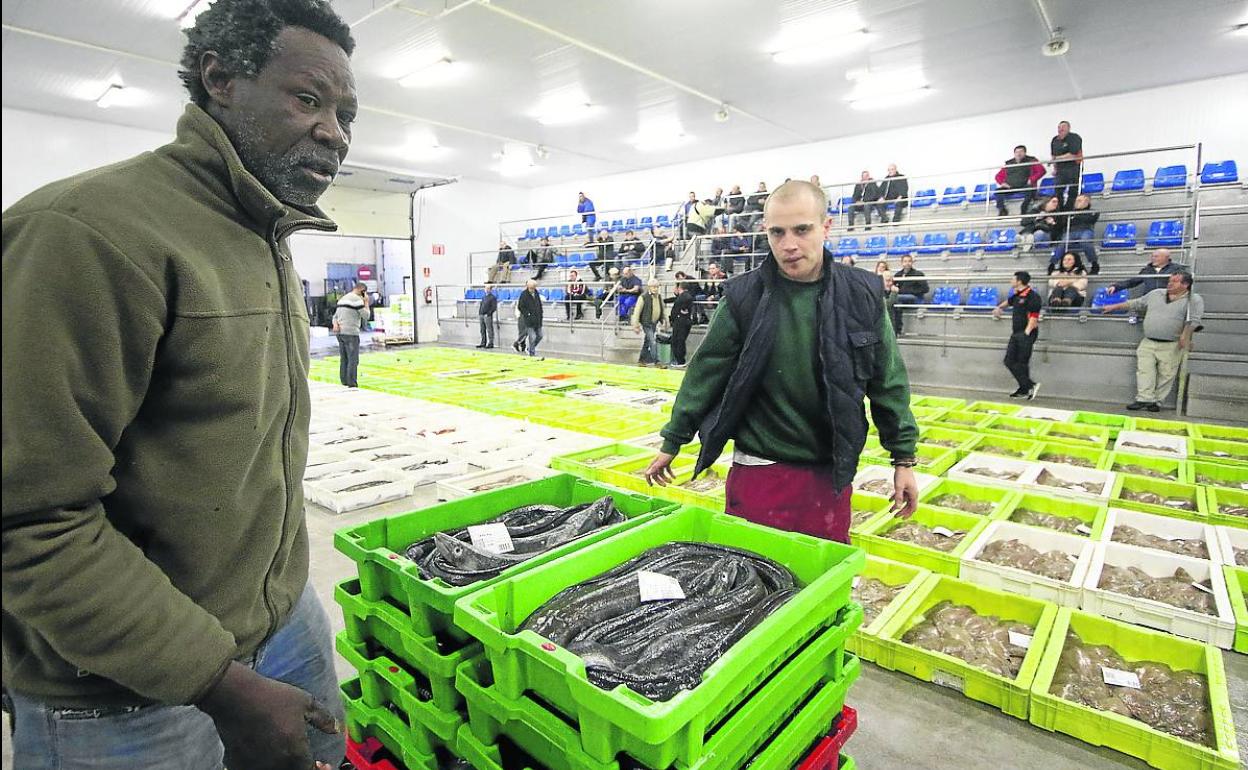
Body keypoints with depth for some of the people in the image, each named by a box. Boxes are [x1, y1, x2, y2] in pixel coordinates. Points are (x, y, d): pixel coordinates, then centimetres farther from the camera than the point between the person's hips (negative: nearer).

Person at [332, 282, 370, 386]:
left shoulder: (342, 299, 20)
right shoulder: (357, 299, -9)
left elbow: (335, 316, 17)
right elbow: (366, 316, -9)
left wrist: (335, 324, -2)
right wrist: (366, 302, 1)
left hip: (340, 332, 9)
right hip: (351, 333, -9)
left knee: (344, 359, 10)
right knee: (353, 360, -6)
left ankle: (344, 382, 10)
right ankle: (352, 384, -8)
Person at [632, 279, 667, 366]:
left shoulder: (659, 297, 8)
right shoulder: (643, 297, -13)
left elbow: (663, 309, 21)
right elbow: (637, 311, -13)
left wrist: (666, 320, 20)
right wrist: (636, 325, -15)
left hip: (655, 323, 7)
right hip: (647, 323, -7)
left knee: (647, 342, 15)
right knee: (653, 342, -12)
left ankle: (642, 360, 25)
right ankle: (656, 361, -9)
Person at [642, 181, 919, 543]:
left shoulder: (863, 295, -3)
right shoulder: (744, 296, -8)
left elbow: (888, 382, 5)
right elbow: (705, 372, -1)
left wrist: (904, 458, 7)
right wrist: (672, 442, 4)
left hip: (832, 473, 2)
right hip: (759, 472, -1)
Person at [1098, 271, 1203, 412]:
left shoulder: (1194, 300, 2)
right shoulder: (1156, 294, 15)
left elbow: (1193, 320, -7)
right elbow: (1136, 303, 24)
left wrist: (1185, 337, -20)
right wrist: (1113, 307, 23)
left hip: (1171, 346, -4)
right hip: (1148, 343, 4)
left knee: (1166, 374, -3)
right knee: (1144, 370, -8)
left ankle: (1157, 401, 3)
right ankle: (1145, 399, -9)